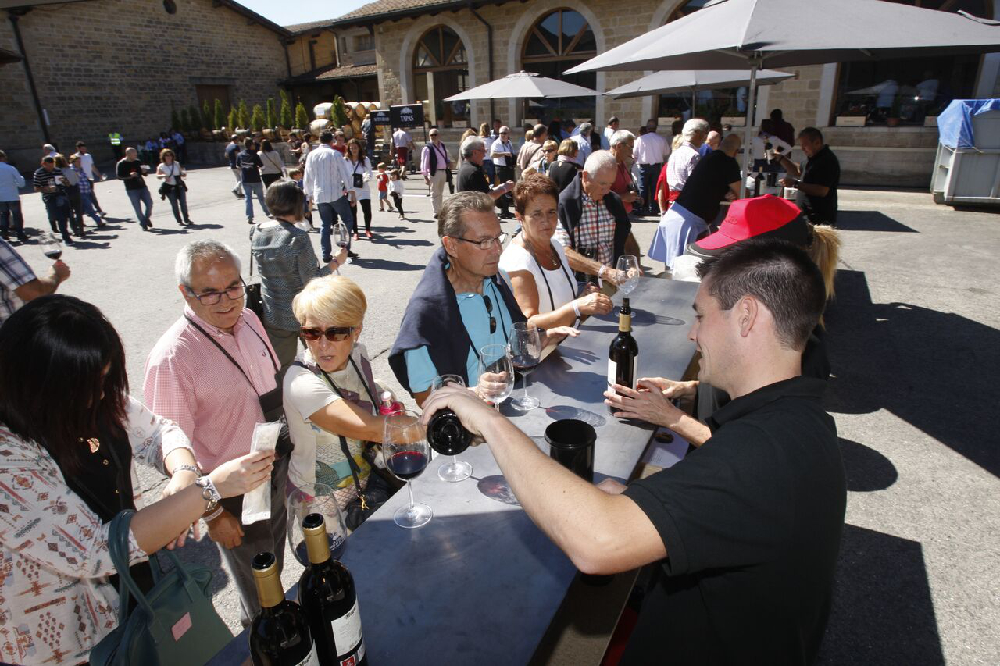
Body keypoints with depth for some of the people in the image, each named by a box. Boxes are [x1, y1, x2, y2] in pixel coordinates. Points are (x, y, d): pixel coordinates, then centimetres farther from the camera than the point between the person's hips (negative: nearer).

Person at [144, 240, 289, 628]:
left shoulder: (248, 320, -6)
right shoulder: (172, 357, -27)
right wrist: (212, 513, -15)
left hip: (276, 468, 6)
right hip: (233, 494, -6)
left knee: (274, 566, 30)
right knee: (258, 591, 18)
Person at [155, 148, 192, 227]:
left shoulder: (176, 164, 7)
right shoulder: (161, 166, -2)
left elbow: (182, 174, 12)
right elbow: (158, 176, -10)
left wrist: (184, 173, -11)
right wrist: (163, 176, -30)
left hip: (179, 186, 2)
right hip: (169, 187, -2)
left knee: (183, 202, 0)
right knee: (174, 204, 0)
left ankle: (186, 219, 11)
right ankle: (179, 220, 10)